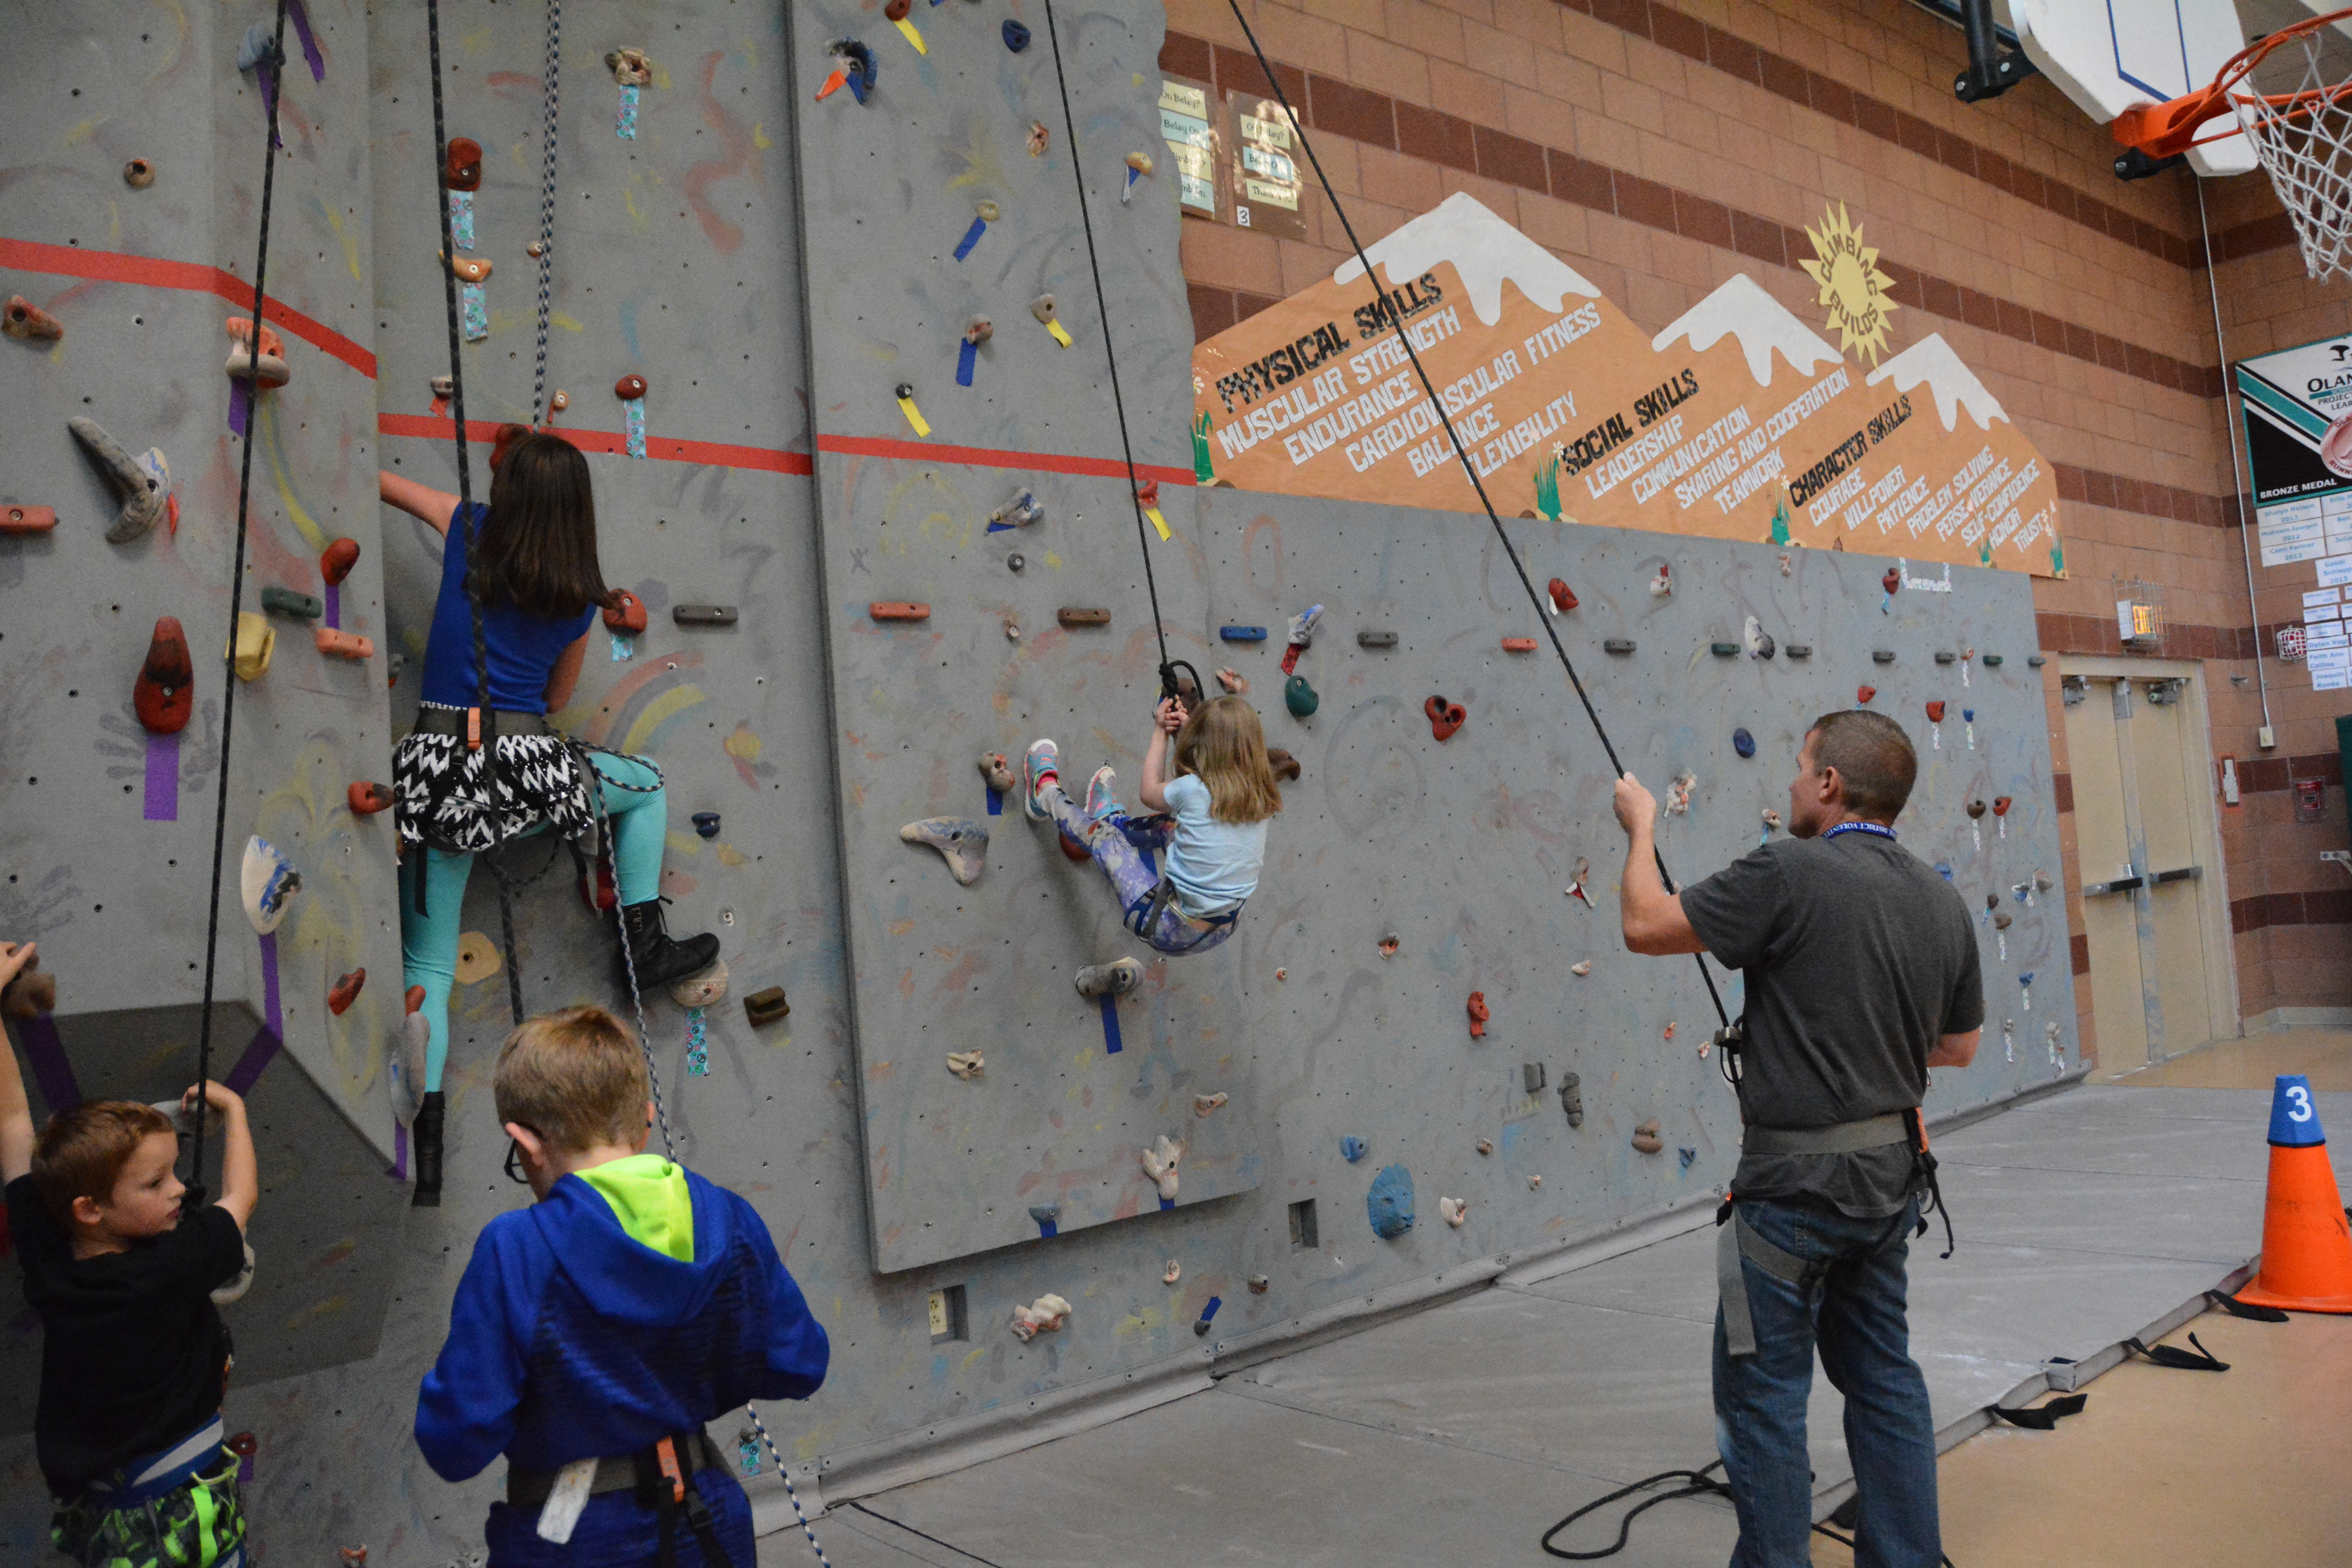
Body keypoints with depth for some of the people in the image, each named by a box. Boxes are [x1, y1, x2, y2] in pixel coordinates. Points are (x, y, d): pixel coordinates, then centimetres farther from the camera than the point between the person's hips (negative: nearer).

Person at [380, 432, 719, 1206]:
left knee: (428, 966, 7)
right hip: (527, 762, 0)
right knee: (648, 783, 31)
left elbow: (384, 482, 23)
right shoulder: (580, 594, 9)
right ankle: (645, 944, 24)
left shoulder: (469, 532, 5)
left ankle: (425, 1136, -5)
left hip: (441, 764, 0)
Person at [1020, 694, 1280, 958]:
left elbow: (1149, 794, 3)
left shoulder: (1193, 790, -21)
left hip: (1170, 929, -6)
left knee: (1105, 835, 15)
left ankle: (1047, 793, 43)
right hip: (1222, 931, 6)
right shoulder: (1259, 796, -6)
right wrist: (1188, 731, 8)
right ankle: (1109, 817, 54)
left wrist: (1160, 732, 11)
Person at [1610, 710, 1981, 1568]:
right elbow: (1959, 1046, 14)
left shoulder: (1790, 874, -20)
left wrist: (1641, 827, 3)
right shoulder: (1943, 900, 4)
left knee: (1764, 1390, 4)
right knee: (1881, 1370, 20)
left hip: (1797, 1183, -8)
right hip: (1894, 1173, 8)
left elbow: (1647, 926, -12)